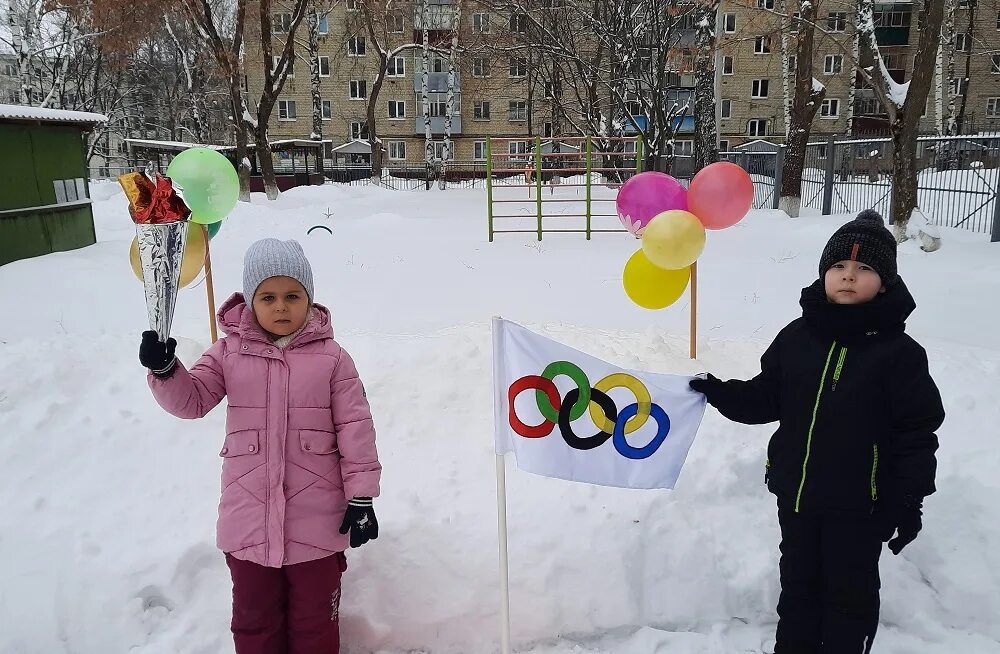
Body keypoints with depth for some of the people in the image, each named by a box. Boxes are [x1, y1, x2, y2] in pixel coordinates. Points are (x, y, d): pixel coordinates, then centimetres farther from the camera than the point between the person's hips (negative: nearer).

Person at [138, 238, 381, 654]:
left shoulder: (330, 357, -7)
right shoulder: (229, 352, 0)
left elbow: (355, 429, -6)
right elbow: (191, 400, 1)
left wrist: (360, 497, -8)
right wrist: (164, 370, -20)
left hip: (316, 523, -2)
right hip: (249, 522, 2)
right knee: (254, 619, 21)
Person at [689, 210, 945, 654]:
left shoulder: (899, 352, -12)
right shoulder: (797, 337, -1)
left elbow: (918, 431, -10)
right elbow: (766, 399, 7)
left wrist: (909, 501, -9)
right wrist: (719, 392, -6)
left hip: (859, 504, -4)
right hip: (795, 492, 4)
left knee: (850, 593, 13)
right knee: (797, 584, 21)